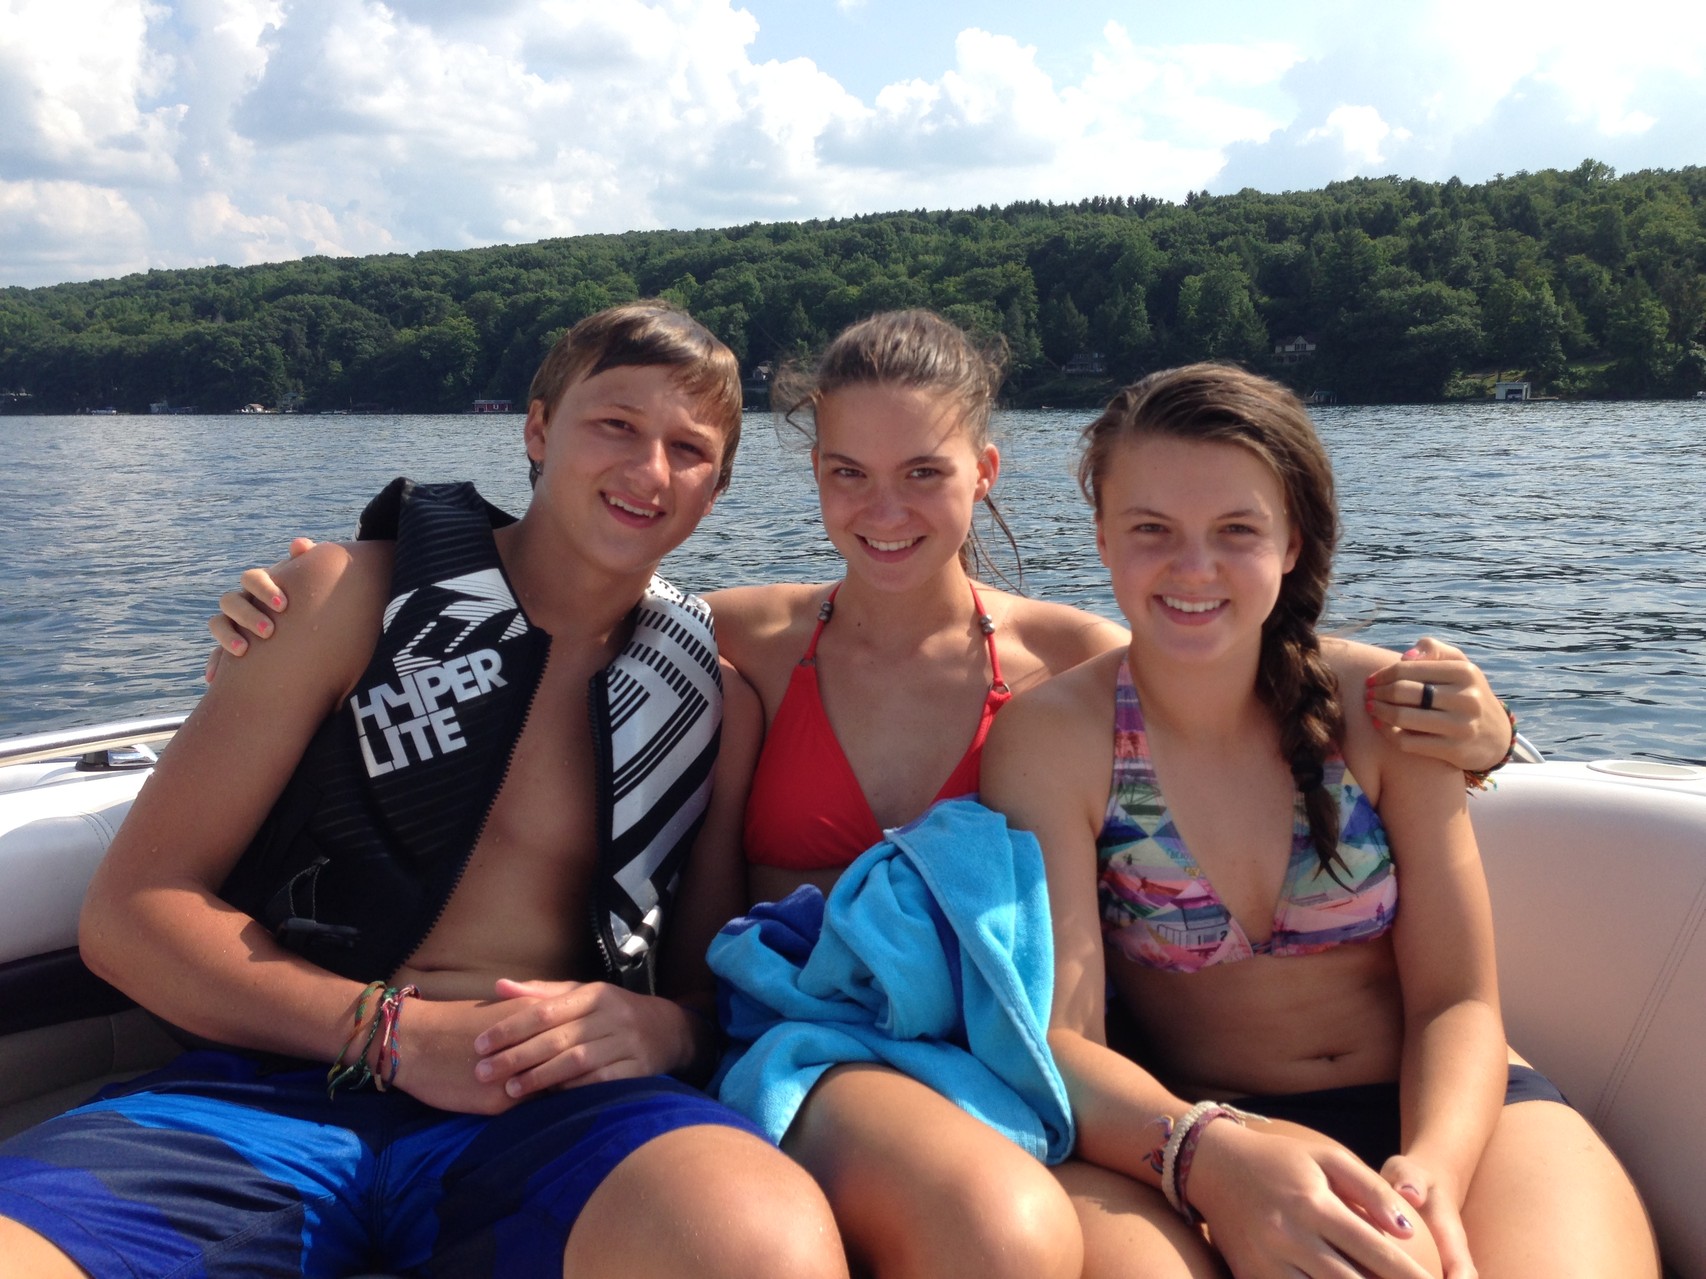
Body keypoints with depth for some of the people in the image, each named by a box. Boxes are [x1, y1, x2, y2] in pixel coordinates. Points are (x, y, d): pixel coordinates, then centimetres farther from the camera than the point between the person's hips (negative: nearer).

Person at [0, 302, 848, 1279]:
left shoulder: (717, 702, 12)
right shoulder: (352, 599, 6)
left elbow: (714, 984, 18)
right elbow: (134, 908, 3)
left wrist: (668, 1028, -8)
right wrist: (395, 1030, -11)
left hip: (548, 1106, 1)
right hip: (279, 1082, -1)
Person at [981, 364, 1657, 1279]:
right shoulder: (1052, 737, -7)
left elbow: (1457, 1001, -3)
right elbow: (1056, 1037, -14)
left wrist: (1430, 1174, -24)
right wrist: (1211, 1158, -35)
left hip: (1432, 1112, 2)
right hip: (1192, 1132, -2)